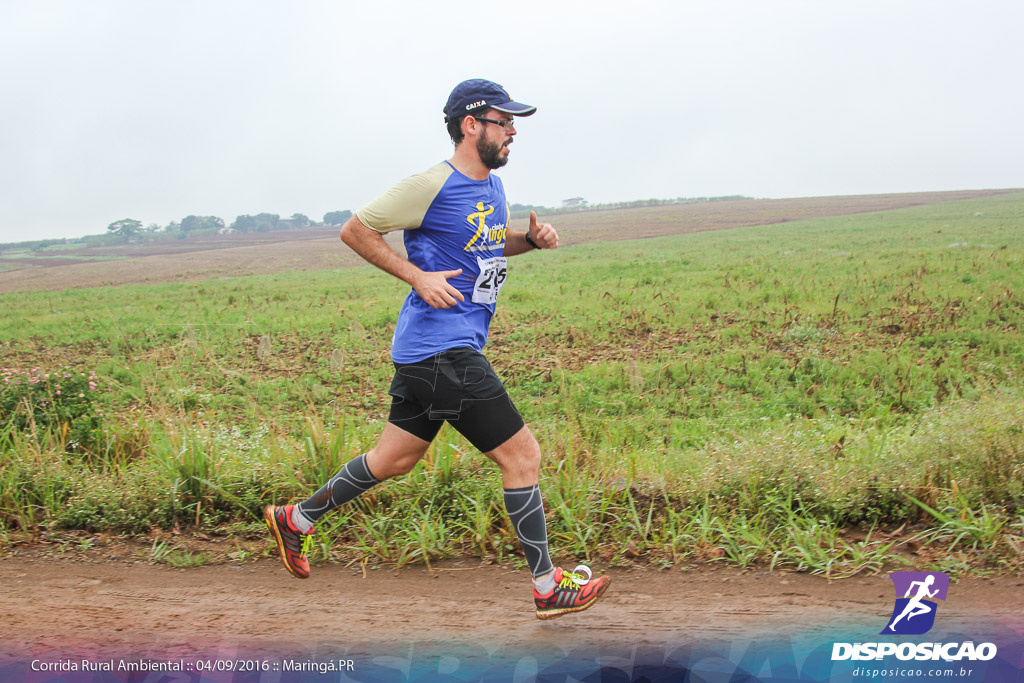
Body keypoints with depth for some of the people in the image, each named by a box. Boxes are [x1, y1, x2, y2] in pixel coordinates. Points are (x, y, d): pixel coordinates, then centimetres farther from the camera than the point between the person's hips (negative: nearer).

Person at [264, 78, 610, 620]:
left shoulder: (492, 186, 12)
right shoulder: (432, 185, -14)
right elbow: (354, 230, -8)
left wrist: (531, 239, 8)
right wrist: (418, 277, -16)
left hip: (428, 352, 10)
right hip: (441, 348, -10)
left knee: (393, 460, 19)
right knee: (522, 455, -5)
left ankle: (296, 519, 33)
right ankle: (548, 587, 5)